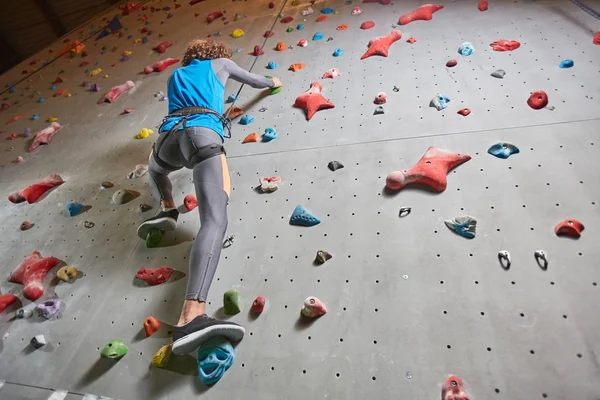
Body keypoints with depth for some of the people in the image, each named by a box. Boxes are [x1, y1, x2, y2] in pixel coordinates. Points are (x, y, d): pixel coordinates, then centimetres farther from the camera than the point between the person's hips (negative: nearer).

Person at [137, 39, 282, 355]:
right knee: (215, 221, -23)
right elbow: (257, 82, 42)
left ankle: (167, 209, 14)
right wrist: (274, 82, 63)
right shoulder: (221, 63, 30)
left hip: (169, 135, 5)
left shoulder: (176, 74, 39)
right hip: (202, 134, -5)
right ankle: (191, 317, -42)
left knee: (156, 168, 43)